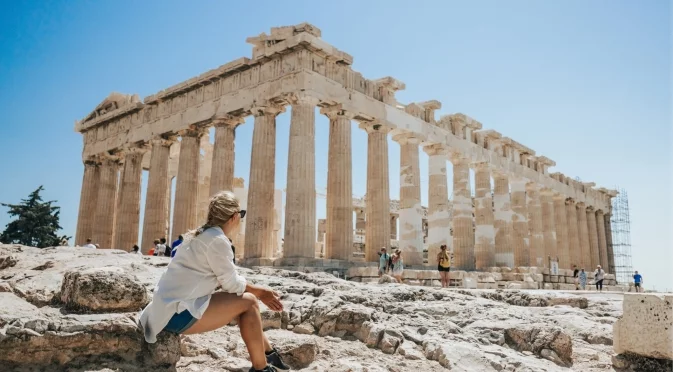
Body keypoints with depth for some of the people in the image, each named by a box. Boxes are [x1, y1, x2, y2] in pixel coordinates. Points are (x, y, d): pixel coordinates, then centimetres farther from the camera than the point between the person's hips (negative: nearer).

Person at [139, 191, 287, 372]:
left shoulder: (202, 235, 14)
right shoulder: (218, 240, -16)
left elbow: (228, 280, 17)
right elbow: (232, 283, -10)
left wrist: (259, 292, 12)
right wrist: (259, 291, 7)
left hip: (168, 308, 10)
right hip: (178, 312, -10)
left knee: (241, 298, 15)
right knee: (248, 301, -7)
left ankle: (268, 352, 23)